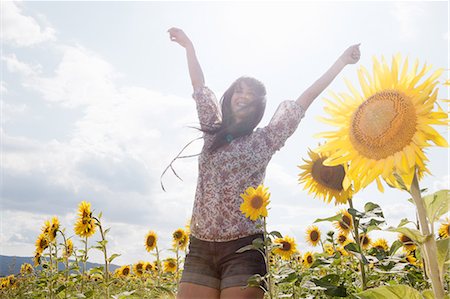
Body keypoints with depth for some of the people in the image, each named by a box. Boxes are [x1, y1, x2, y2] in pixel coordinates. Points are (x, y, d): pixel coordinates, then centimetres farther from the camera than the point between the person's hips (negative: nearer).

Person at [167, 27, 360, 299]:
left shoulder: (265, 140, 7)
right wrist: (189, 46, 34)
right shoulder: (213, 133, 17)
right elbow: (200, 87, 24)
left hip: (243, 249, -3)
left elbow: (304, 100, 6)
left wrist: (342, 61, 9)